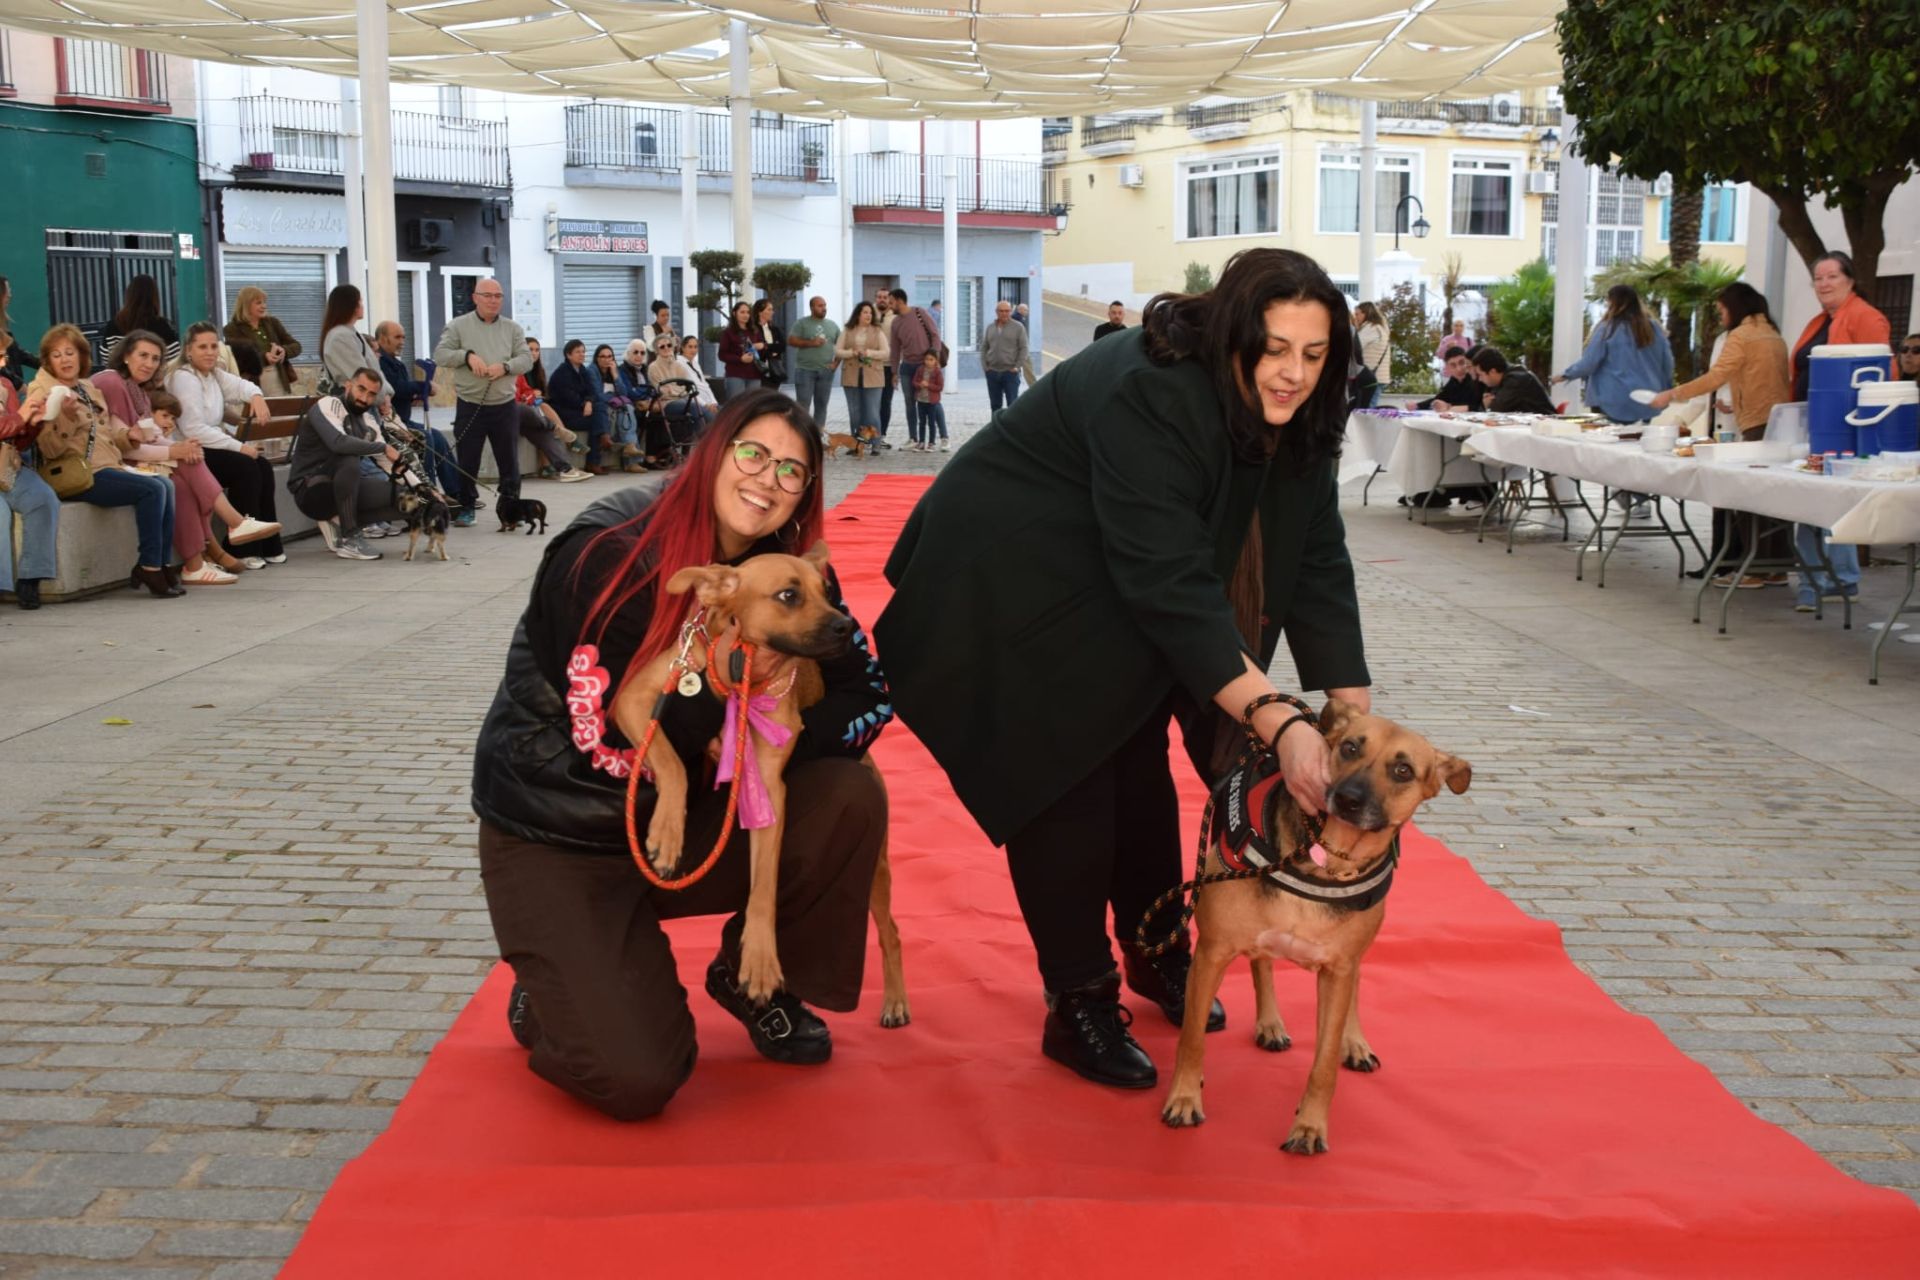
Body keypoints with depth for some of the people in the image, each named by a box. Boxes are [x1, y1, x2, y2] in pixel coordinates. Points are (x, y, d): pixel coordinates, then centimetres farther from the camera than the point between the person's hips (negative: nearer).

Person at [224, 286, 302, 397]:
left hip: (281, 383, 4)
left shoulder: (272, 323, 12)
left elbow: (296, 346, 11)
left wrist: (284, 351, -11)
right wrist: (264, 357, -25)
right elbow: (238, 357, -12)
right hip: (253, 387, -4)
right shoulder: (232, 329, 0)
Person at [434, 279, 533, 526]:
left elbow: (526, 359, 1)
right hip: (469, 406, -2)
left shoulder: (512, 329, 9)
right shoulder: (458, 326, 3)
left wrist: (505, 366, -17)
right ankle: (465, 508, 14)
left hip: (505, 406, 2)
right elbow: (440, 355, -3)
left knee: (509, 460, 6)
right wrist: (467, 355, -19)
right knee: (466, 461, 3)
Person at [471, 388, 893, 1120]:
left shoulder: (788, 576, -6)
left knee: (849, 798, -21)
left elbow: (869, 696, -9)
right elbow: (611, 747, -24)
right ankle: (550, 997, 17)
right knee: (637, 1080, -19)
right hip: (557, 838, -5)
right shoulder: (608, 557, -22)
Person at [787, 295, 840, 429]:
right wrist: (811, 343, -15)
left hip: (826, 371, 4)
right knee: (803, 404, -6)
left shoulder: (832, 325, 13)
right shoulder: (802, 323, 1)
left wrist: (836, 362, 2)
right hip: (805, 370, -4)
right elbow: (791, 341, -7)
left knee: (822, 404, 6)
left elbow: (840, 346, 16)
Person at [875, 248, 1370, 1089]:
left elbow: (1318, 567, -8)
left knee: (1140, 764, 11)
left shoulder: (1292, 418, -8)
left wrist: (1354, 719, -16)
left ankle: (1158, 952, 31)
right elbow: (1170, 581, -38)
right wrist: (1277, 723, -40)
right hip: (1008, 581, -8)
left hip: (1109, 597, 8)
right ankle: (1078, 1007, 2)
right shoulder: (1149, 396, -33)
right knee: (1069, 778, -10)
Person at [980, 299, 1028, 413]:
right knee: (995, 405, 10)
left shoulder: (1018, 327, 0)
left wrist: (1017, 366, -11)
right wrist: (984, 366, 2)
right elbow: (984, 348, 14)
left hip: (1010, 372, -4)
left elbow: (1023, 348, -4)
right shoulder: (990, 328, 12)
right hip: (992, 372, 4)